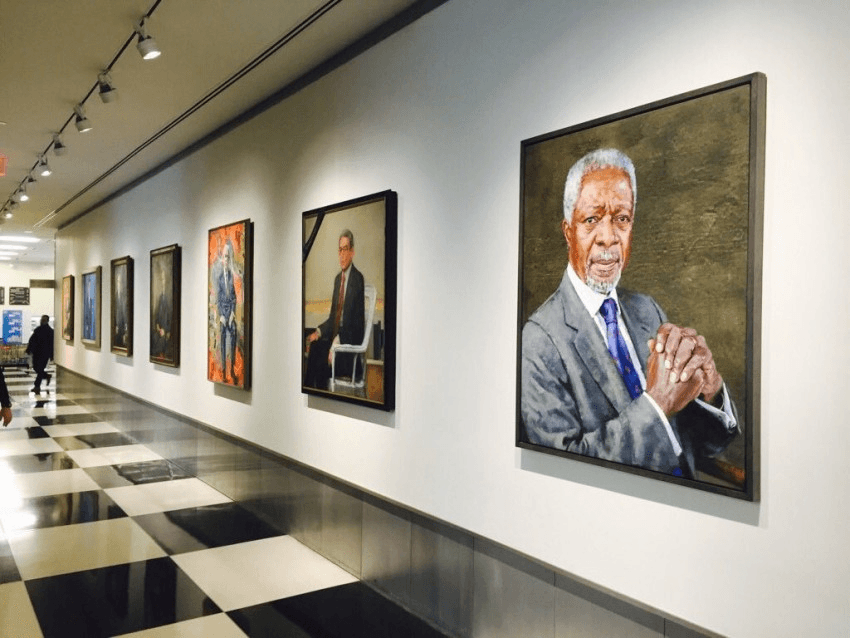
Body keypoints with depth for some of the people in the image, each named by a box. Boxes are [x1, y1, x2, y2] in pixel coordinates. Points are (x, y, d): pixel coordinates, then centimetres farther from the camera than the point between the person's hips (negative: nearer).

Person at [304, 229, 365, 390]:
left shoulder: (358, 278, -11)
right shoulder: (338, 278, 15)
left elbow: (355, 319, -18)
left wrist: (337, 341, -25)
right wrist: (318, 332, 2)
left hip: (351, 340, -7)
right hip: (335, 336, 7)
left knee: (321, 362, -25)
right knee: (314, 346, -16)